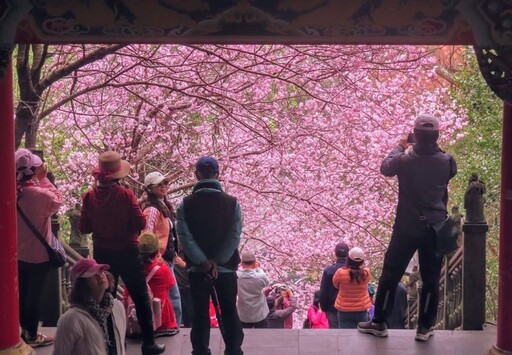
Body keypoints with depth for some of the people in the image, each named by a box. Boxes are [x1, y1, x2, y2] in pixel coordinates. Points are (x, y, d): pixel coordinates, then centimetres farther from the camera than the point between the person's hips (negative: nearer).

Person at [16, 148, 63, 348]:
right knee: (34, 295, 7)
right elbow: (57, 201, -7)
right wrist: (44, 179, -9)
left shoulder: (15, 192, -7)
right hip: (38, 254, -6)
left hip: (19, 253, 7)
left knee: (23, 293, 19)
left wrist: (38, 181, 0)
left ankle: (25, 330, 33)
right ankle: (32, 336, 19)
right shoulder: (39, 194, -26)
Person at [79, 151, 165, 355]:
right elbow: (141, 224, -14)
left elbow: (83, 228, -2)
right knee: (141, 298, 7)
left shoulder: (89, 196, -8)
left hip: (102, 254, 3)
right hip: (127, 253, -3)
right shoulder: (125, 195, -17)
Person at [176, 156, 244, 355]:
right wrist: (216, 262, -10)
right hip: (226, 268, 0)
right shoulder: (232, 203, -3)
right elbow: (234, 237, -9)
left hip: (197, 269, 0)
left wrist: (204, 262, -11)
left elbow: (185, 238, -11)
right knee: (230, 313, 10)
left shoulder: (185, 205, -3)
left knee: (200, 315, 8)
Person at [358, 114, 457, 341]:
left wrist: (399, 147, 21)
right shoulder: (446, 161, -7)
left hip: (407, 227, -1)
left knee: (390, 275, 9)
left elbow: (385, 168, 8)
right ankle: (424, 327, 16)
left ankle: (379, 323, 15)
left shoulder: (404, 160, -13)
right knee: (431, 279, 11)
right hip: (435, 228, 2)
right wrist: (435, 148, 19)